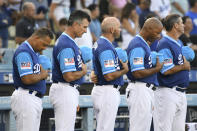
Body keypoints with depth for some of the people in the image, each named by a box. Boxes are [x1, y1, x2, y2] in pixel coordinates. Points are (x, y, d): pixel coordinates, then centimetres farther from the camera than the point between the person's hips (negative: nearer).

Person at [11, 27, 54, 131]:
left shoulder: (34, 52, 17)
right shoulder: (24, 52, -16)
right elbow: (27, 79, -24)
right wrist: (42, 75, -8)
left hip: (35, 98, 11)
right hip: (25, 98, -11)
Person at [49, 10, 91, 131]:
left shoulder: (70, 42, 15)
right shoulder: (66, 45, -19)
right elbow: (69, 76, -26)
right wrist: (83, 72, -6)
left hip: (71, 92, 11)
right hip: (65, 92, -11)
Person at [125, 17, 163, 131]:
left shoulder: (145, 44, 16)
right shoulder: (138, 46, -17)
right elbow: (137, 73, -23)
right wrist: (157, 68, -12)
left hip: (147, 91, 11)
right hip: (140, 90, -11)